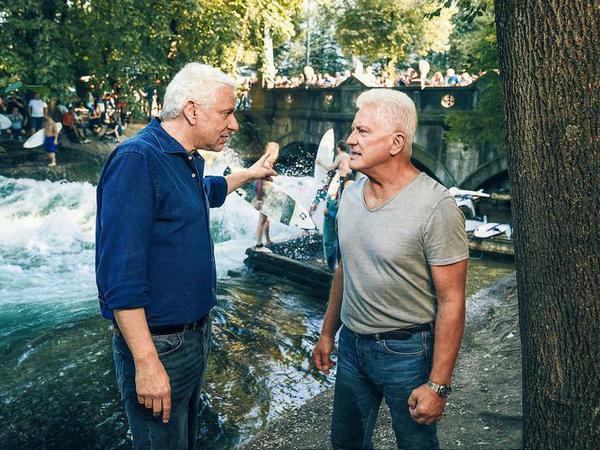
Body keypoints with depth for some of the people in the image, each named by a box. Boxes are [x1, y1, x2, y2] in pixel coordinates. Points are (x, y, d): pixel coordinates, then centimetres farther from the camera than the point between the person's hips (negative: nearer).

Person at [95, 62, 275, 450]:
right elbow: (121, 273, -26)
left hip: (196, 332, 9)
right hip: (158, 344, -9)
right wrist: (146, 363, -27)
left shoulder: (191, 161, 7)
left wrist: (247, 175, 38)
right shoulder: (137, 159, -21)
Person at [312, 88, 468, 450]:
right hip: (352, 344, 6)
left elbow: (451, 302, -19)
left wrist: (438, 385, -19)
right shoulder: (351, 195, 2)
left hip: (406, 350, -6)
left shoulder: (436, 207, -20)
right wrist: (328, 333, 15)